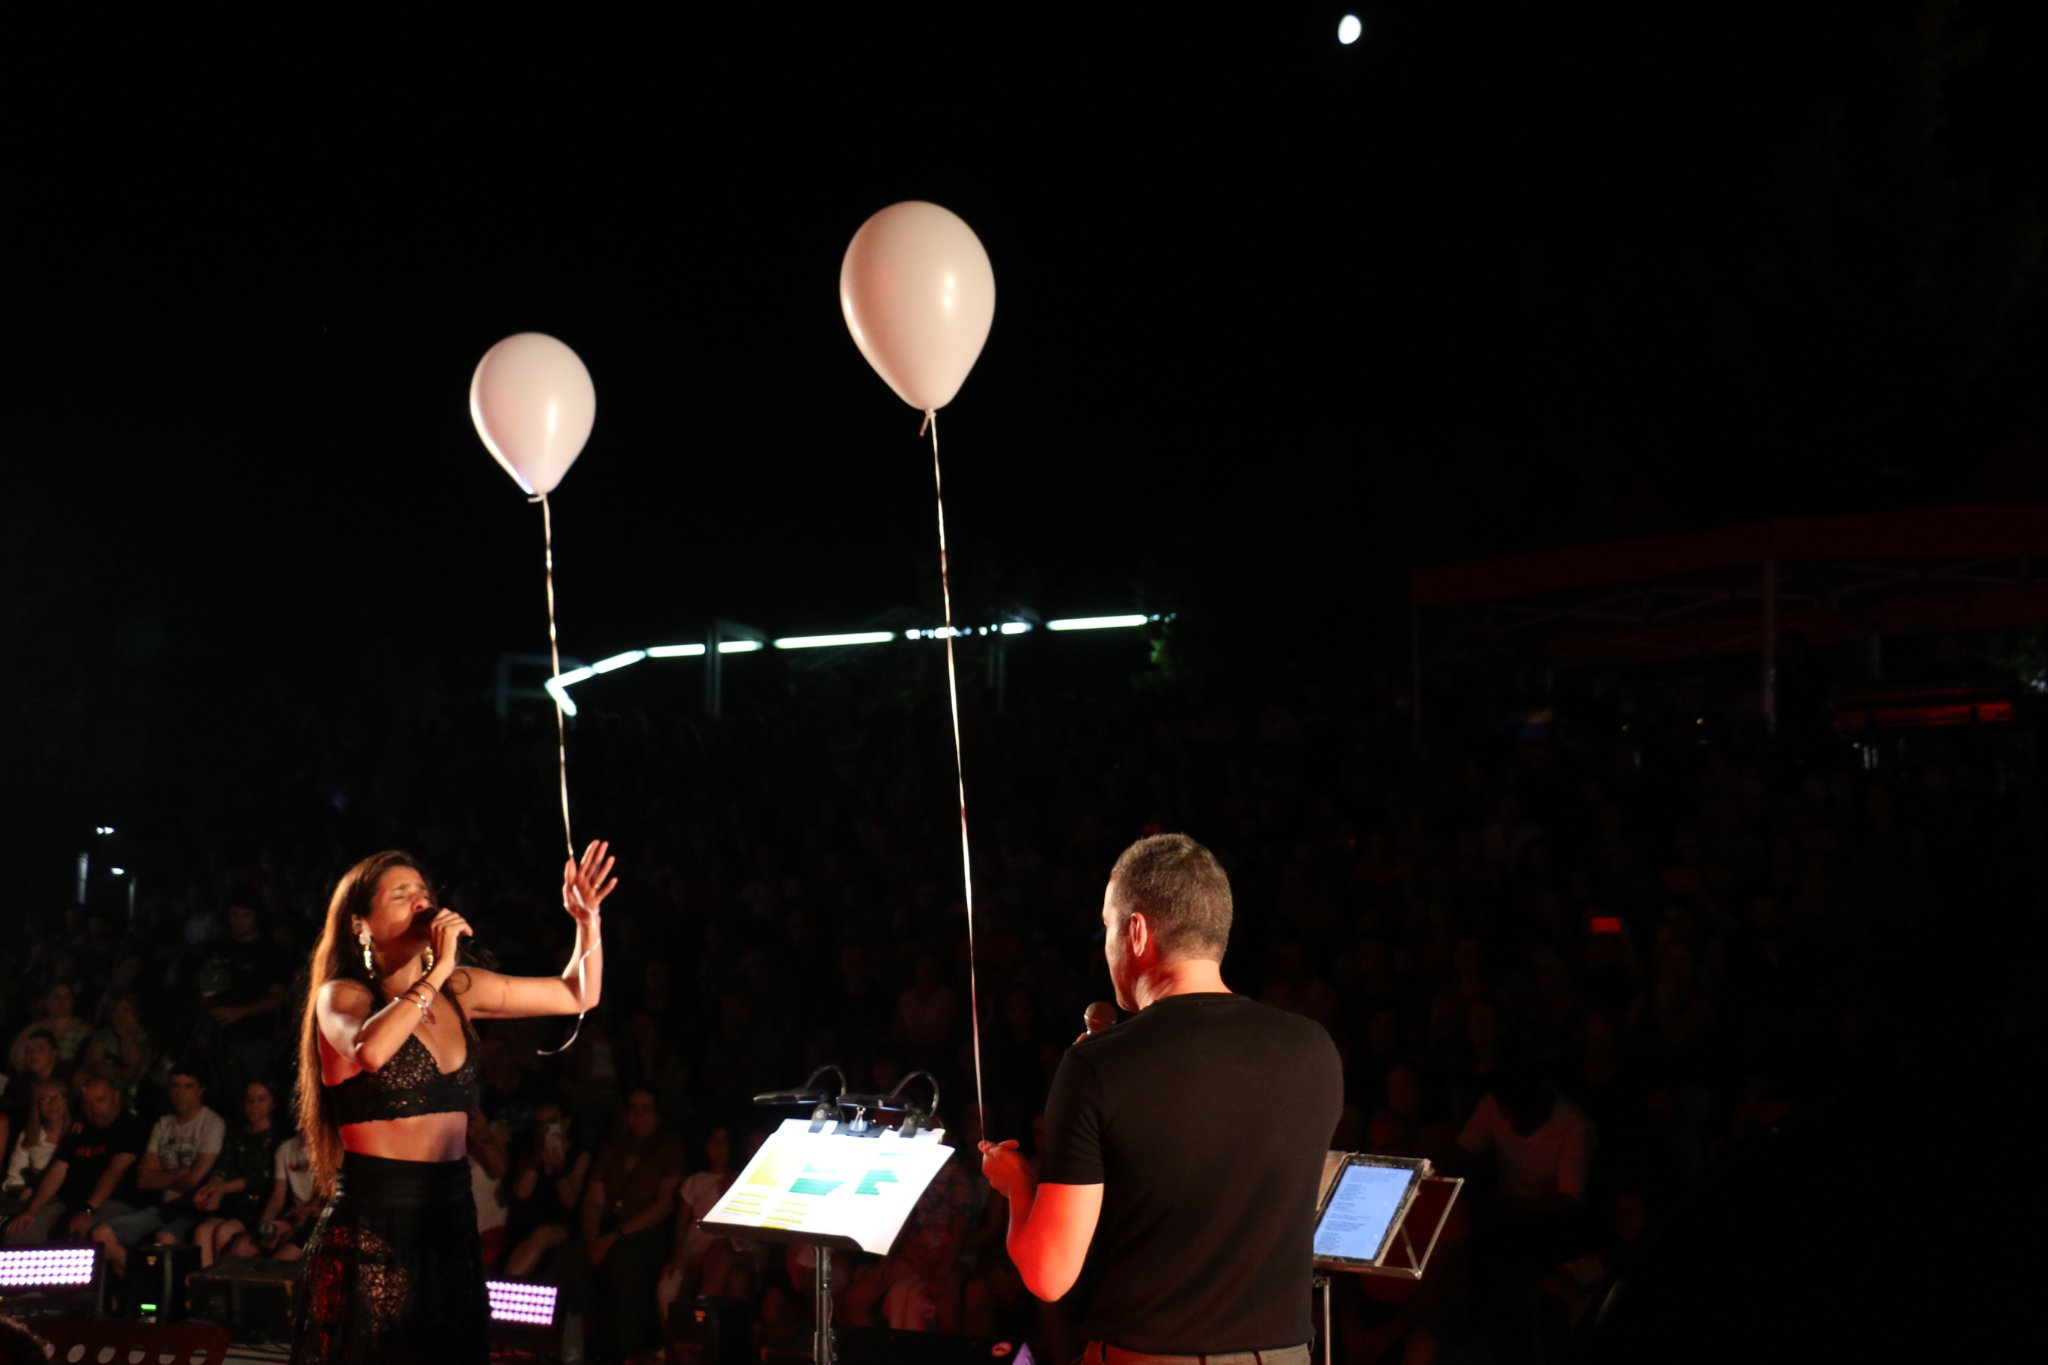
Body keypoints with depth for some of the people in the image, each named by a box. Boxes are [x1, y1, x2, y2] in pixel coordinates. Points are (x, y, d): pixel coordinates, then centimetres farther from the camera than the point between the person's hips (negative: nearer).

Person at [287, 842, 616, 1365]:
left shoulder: (460, 989, 11)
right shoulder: (342, 996, -4)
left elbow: (579, 995, 17)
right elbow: (369, 1051, -28)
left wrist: (587, 920, 1)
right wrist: (435, 971, -20)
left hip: (451, 1223, 6)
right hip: (372, 1228, -5)